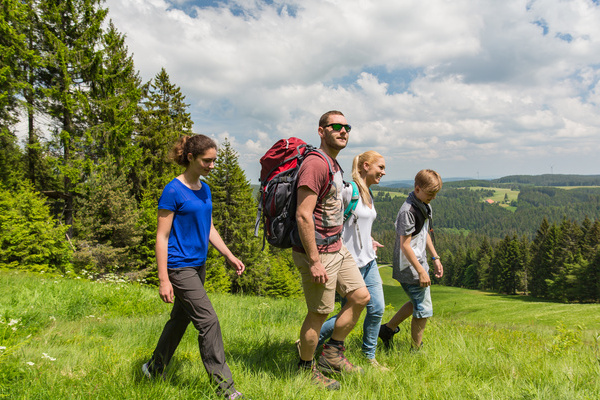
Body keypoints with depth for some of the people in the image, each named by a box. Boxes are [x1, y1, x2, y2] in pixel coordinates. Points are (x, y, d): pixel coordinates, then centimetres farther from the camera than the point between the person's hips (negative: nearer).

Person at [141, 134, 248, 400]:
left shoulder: (204, 190, 9)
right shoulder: (173, 191, -14)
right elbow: (162, 237, -14)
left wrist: (229, 256, 6)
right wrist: (163, 280, -16)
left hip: (198, 266, 8)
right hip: (179, 268, -8)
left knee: (180, 318, 18)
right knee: (208, 322, -8)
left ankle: (155, 369, 37)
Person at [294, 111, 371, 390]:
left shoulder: (335, 165, 13)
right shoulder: (315, 164, -19)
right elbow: (303, 215, -25)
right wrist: (314, 261, -24)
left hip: (337, 248, 10)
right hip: (318, 253, -10)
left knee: (360, 297, 13)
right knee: (319, 313, 3)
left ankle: (332, 354, 28)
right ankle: (306, 369, 25)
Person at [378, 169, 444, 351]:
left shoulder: (425, 207, 9)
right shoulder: (408, 211, -22)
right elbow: (405, 245, -24)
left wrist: (435, 258, 20)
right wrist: (421, 271, -22)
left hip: (419, 263, 10)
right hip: (410, 267, -10)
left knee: (417, 302, 22)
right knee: (424, 309, 1)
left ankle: (388, 329, 33)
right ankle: (416, 350, 17)